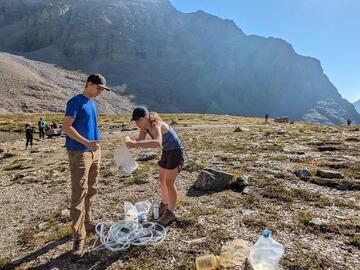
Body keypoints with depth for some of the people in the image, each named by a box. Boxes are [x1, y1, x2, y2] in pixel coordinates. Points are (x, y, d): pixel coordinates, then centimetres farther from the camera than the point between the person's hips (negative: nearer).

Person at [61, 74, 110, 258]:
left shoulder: (92, 104, 16)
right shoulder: (76, 102, -9)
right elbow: (66, 127, -16)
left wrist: (97, 146, 16)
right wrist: (87, 143, -24)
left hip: (94, 152, 9)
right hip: (79, 153, -8)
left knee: (91, 191, 15)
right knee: (79, 194, -7)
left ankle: (86, 222, 31)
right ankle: (78, 238, -1)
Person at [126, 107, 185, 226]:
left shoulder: (155, 126, -32)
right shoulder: (145, 126, -5)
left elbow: (158, 142, -51)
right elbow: (140, 139, 1)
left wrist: (136, 144, -56)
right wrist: (131, 142, -20)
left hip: (175, 152, -9)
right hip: (166, 151, 9)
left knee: (169, 182, -4)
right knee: (162, 179, 18)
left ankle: (171, 213, 11)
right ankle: (164, 205, 37)